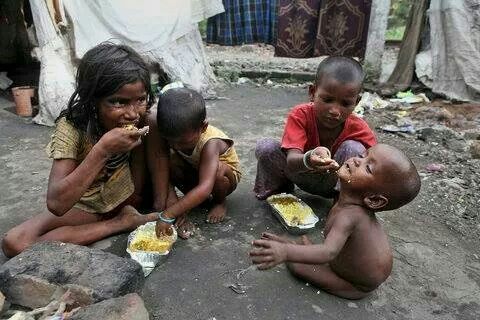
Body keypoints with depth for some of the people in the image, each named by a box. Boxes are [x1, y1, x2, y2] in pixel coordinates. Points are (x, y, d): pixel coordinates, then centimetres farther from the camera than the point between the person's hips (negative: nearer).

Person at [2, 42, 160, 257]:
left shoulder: (143, 116, -17)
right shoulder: (72, 126, -27)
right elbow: (56, 204, -35)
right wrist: (103, 150, -42)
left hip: (126, 193, 2)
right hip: (86, 204, -2)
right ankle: (125, 221, -20)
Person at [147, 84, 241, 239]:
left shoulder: (211, 143, -39)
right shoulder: (173, 134, -25)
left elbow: (204, 188, -49)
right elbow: (162, 167, -23)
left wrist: (168, 215, -51)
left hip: (224, 178, -3)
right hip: (191, 173, 3)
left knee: (217, 169, -39)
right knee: (168, 162, -26)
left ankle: (220, 202, -5)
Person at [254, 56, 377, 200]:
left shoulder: (360, 129, -22)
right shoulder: (300, 115, -26)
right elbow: (291, 161, -39)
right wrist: (308, 160, -63)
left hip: (331, 180, 0)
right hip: (299, 172, 0)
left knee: (354, 148, -29)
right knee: (265, 147, -26)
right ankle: (279, 188, 2)